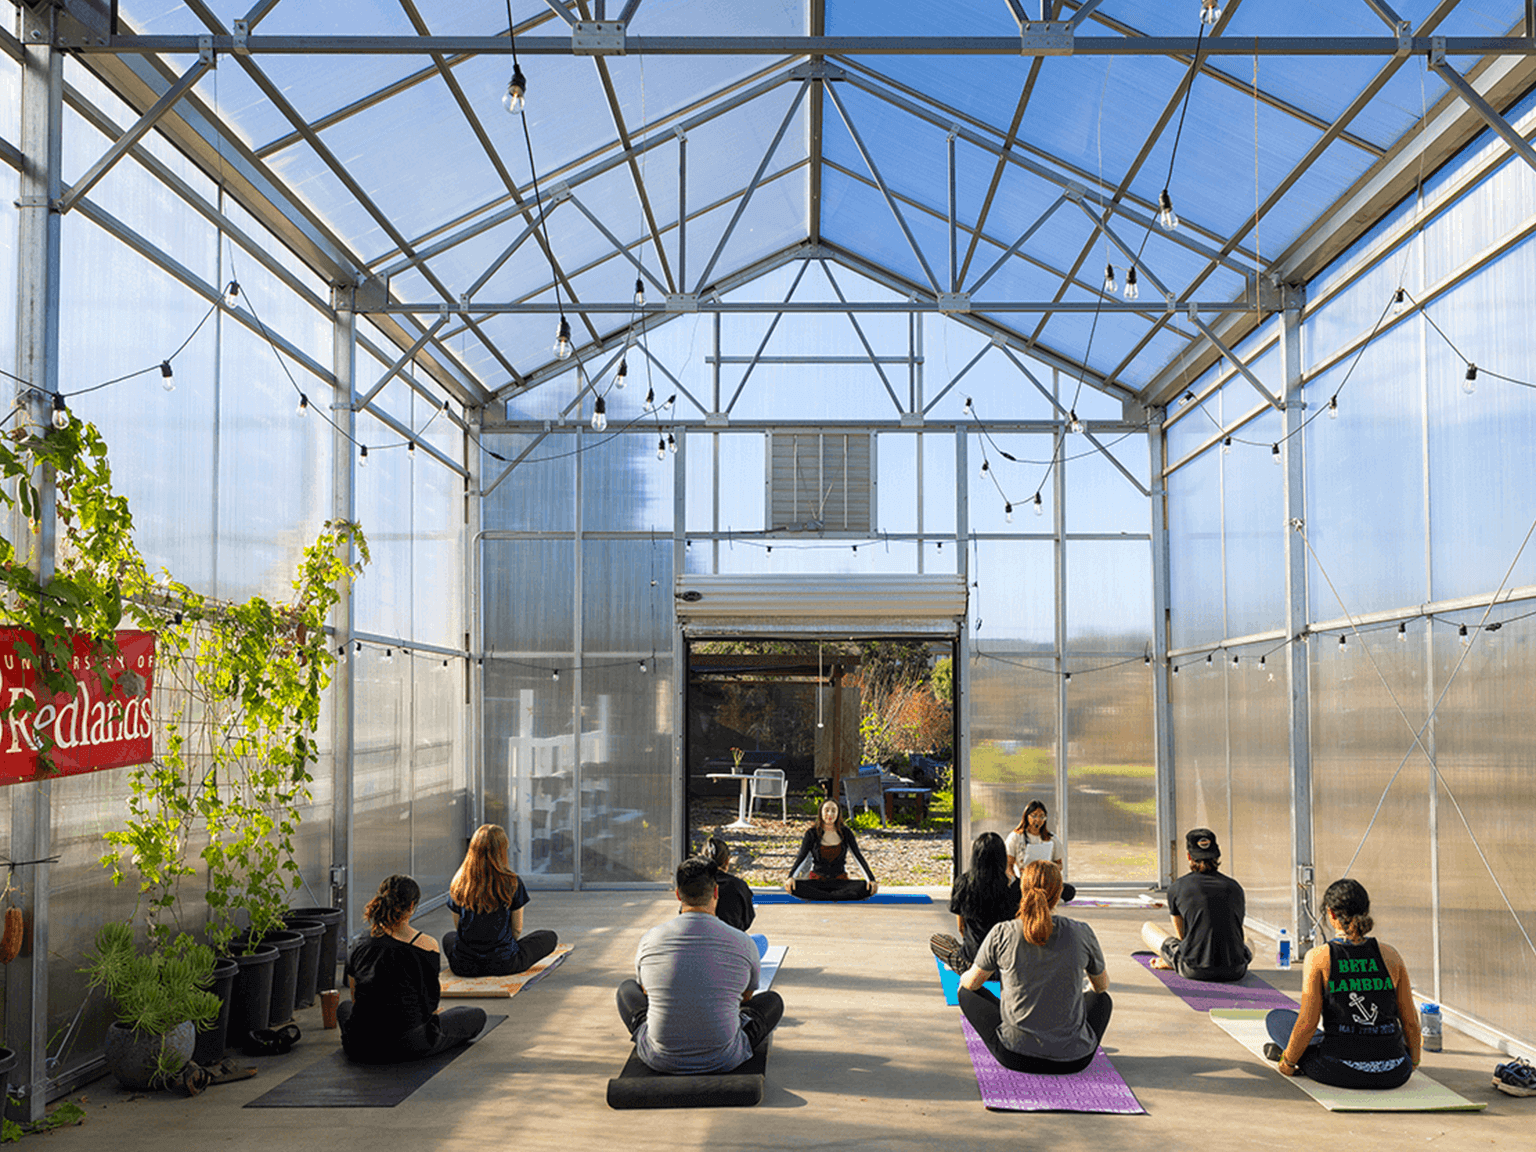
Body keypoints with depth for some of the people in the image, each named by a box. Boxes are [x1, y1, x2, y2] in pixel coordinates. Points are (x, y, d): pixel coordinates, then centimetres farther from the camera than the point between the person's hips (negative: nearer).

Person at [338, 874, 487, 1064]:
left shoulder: (359, 949, -3)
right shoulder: (427, 945, -14)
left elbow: (356, 1000, 10)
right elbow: (431, 997, -1)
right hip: (411, 1046, -4)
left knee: (344, 1007, 39)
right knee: (477, 1015, 18)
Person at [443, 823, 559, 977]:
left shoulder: (458, 883, -6)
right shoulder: (512, 882, -14)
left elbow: (458, 927, 4)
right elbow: (517, 929, -6)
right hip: (503, 965, -3)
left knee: (448, 937, 37)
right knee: (549, 937, 18)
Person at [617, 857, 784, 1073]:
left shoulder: (650, 940, -6)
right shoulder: (743, 943, -9)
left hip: (660, 1059, 1)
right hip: (722, 1060, 0)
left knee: (627, 989, 27)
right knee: (773, 1000, 23)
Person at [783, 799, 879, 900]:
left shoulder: (845, 832, 4)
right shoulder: (812, 833, 1)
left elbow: (858, 856, 1)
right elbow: (801, 857, -9)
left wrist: (872, 880, -12)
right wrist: (790, 877, -28)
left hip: (840, 882, 1)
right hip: (817, 881, -1)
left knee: (866, 888, -30)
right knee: (793, 887, -33)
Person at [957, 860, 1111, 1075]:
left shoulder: (1002, 934, -10)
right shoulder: (1081, 933, -8)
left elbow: (970, 983, 7)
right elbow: (1102, 985, 13)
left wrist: (964, 978, 32)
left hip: (1014, 1055, -1)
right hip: (1073, 1060, 1)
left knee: (967, 993, 24)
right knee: (1102, 999, 31)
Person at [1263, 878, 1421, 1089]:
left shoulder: (1318, 957, -10)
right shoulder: (1390, 955, -1)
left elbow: (1308, 1023, -11)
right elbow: (1410, 1021, 5)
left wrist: (1288, 1062, 5)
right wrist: (1414, 1061, 22)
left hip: (1342, 1072, -2)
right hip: (1394, 1075, 2)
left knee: (1276, 1018, 21)